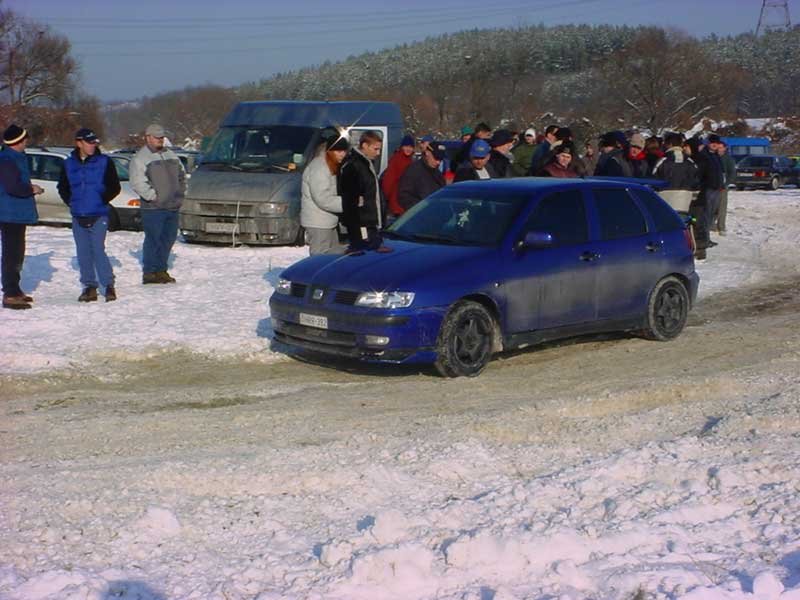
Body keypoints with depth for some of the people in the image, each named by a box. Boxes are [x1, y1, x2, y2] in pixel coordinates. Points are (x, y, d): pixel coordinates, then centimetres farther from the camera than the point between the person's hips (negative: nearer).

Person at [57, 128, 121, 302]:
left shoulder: (104, 162, 0)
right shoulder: (69, 164, 8)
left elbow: (115, 187, 2)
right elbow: (62, 188, 20)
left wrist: (101, 200, -4)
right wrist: (71, 203, 8)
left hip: (98, 216, -4)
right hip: (78, 217, 4)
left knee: (98, 250, -11)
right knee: (83, 254, 6)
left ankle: (109, 285, 0)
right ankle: (89, 287, 15)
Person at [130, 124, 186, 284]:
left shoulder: (170, 155, 17)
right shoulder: (139, 159, -6)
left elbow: (181, 175, 25)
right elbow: (137, 183, -16)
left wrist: (180, 193, 13)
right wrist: (153, 197, -16)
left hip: (173, 207, 7)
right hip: (153, 209, -7)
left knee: (168, 239, 10)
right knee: (153, 240, -6)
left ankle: (161, 270, 20)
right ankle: (149, 273, 1)